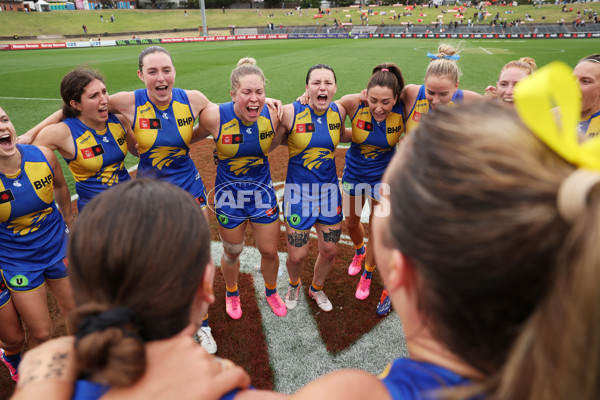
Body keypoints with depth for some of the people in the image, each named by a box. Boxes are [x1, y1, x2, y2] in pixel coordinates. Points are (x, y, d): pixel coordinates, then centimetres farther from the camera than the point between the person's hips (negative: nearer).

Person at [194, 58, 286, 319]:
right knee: (232, 253, 17)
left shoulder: (271, 116, -15)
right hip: (229, 194, -2)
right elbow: (193, 136, 0)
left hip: (262, 190, 2)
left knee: (269, 251, 13)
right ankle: (232, 294, 50)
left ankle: (271, 292, 46)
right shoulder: (215, 116, -23)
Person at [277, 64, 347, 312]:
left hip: (329, 189, 4)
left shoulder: (339, 111, -2)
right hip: (298, 190, -3)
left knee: (330, 251, 12)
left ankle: (316, 288, 44)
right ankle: (294, 285, 40)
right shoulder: (290, 112, -15)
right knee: (297, 255, 2)